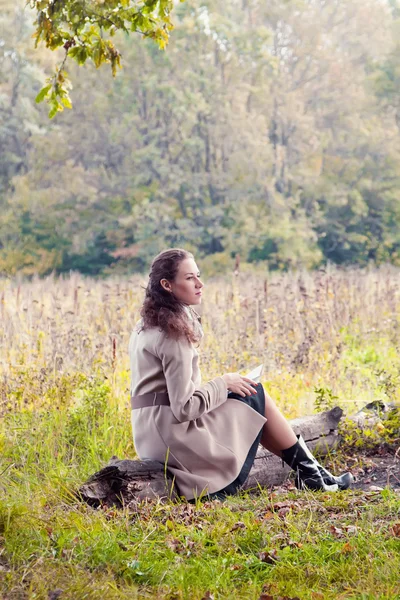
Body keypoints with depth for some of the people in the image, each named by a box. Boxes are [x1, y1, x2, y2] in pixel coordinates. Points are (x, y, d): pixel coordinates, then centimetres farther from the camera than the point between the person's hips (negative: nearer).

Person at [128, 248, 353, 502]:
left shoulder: (148, 325, 11)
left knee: (253, 394, 18)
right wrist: (223, 383, -8)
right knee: (256, 395, 4)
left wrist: (219, 386, 11)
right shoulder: (173, 332, -19)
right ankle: (310, 473, 15)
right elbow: (184, 407, -22)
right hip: (176, 436, -9)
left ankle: (309, 472, 17)